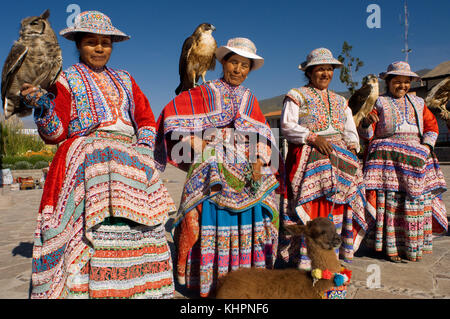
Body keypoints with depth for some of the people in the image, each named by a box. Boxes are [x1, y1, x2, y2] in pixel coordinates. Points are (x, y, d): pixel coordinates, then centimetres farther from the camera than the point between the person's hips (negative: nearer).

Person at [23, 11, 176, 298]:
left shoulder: (125, 80, 23)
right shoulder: (65, 80, 11)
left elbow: (146, 120, 19)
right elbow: (55, 134, 3)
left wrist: (145, 146, 1)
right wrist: (42, 104, -14)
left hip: (130, 161, 4)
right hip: (87, 163, -3)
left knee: (137, 233, -4)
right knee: (93, 228, -17)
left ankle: (142, 289, 6)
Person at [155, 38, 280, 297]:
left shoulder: (250, 100, 17)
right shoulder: (203, 94, 8)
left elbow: (263, 138, 10)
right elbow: (172, 114, 0)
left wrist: (258, 165, -6)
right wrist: (196, 144, -7)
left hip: (247, 171, 3)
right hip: (211, 172, -3)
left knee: (250, 221, -1)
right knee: (211, 218, -8)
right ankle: (209, 281, 5)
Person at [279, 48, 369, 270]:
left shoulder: (340, 101, 24)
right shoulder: (297, 96, 7)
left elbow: (350, 130, 21)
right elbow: (287, 126, -6)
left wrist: (352, 146, 0)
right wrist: (313, 137, -16)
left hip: (339, 158, 5)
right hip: (308, 157, -5)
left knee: (337, 203, 0)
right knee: (309, 203, -13)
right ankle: (304, 258, -7)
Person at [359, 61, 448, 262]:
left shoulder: (418, 103, 23)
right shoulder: (378, 103, 10)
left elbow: (432, 125, 20)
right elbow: (367, 134, 2)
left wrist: (427, 145, 2)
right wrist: (366, 122, -20)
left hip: (416, 155, 4)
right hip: (387, 153, -4)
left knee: (419, 198, -2)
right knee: (390, 199, -11)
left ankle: (414, 246, 7)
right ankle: (391, 247, -5)